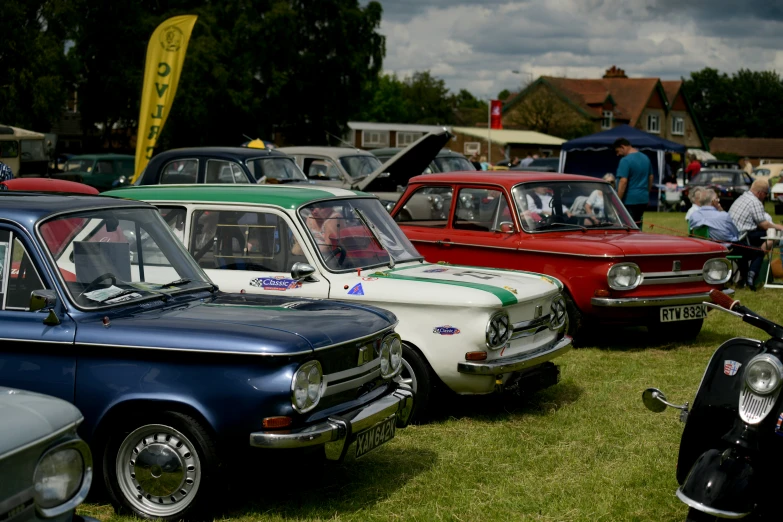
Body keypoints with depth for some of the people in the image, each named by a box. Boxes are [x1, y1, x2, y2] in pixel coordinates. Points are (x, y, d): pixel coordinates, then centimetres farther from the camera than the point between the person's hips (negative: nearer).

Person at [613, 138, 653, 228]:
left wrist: (617, 202, -18)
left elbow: (623, 182, -21)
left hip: (630, 200, -8)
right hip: (643, 199, 8)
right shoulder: (646, 158, 12)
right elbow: (651, 178, 20)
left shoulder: (625, 160, -15)